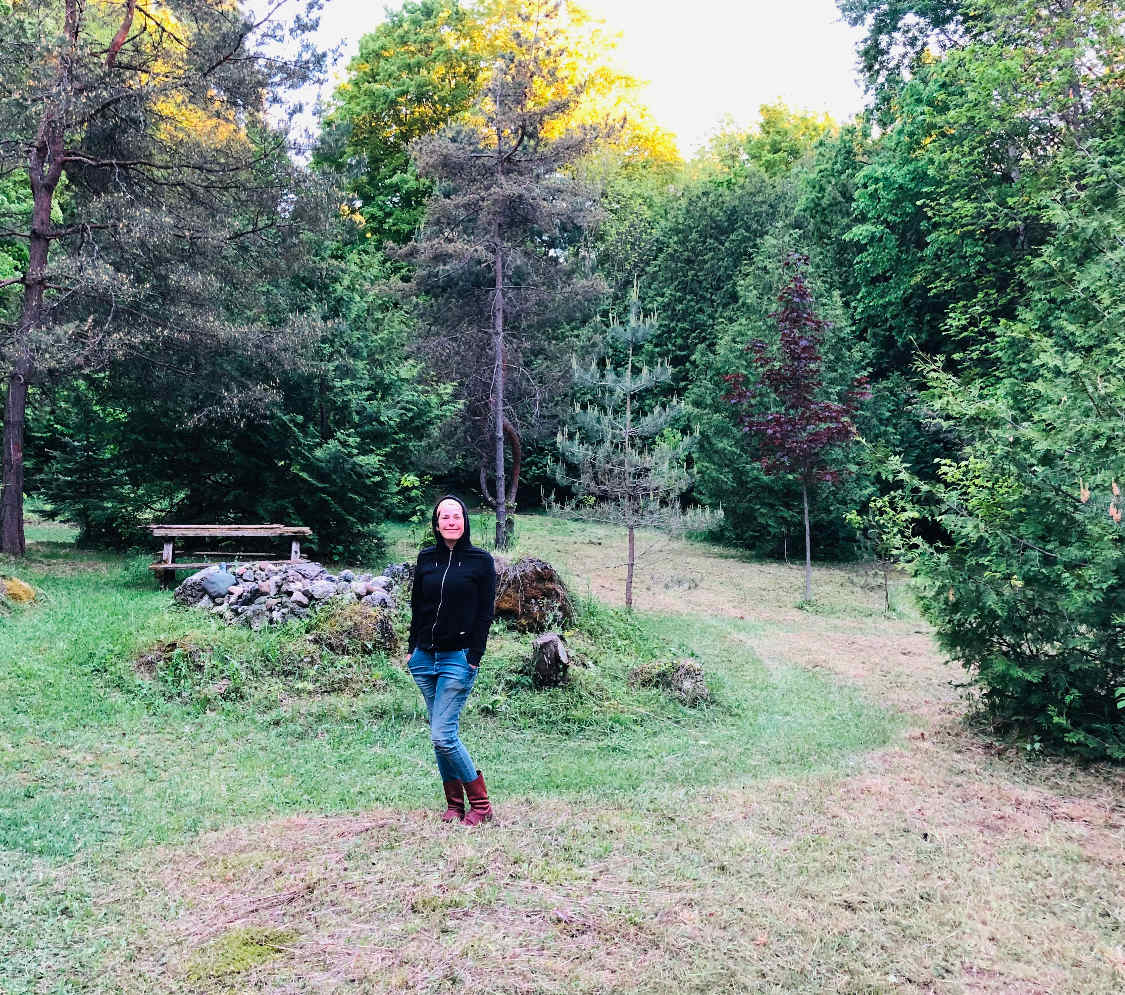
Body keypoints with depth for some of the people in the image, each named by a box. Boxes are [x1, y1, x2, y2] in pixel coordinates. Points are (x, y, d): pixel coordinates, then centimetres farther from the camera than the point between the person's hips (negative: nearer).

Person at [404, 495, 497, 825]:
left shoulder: (481, 561, -3)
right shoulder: (426, 558, 8)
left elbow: (486, 613, -3)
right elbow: (416, 607, 14)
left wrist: (475, 657, -9)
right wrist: (413, 649, 10)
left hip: (458, 658, -5)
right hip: (425, 656, 5)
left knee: (443, 735, -11)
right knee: (441, 734, 8)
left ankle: (480, 803, 3)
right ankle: (454, 804, 19)